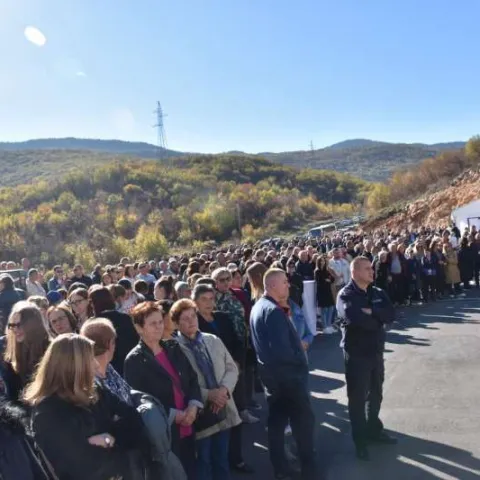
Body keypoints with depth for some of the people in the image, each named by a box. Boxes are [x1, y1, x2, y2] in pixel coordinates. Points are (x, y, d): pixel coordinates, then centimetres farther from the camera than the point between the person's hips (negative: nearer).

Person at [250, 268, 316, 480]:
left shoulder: (258, 307, 9)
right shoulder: (273, 311, -23)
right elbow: (282, 350, -28)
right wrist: (300, 360, -11)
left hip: (271, 372, 10)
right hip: (287, 373, -10)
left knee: (277, 420, 15)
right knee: (304, 420, 4)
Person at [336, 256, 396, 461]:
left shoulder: (378, 293, 6)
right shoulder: (345, 295, -14)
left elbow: (390, 314, -8)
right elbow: (353, 318, -31)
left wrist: (371, 312, -22)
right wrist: (377, 320, -16)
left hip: (376, 351, 6)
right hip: (356, 354, -6)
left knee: (375, 394, 20)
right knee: (358, 398, 6)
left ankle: (374, 430, 39)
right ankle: (360, 439, 20)